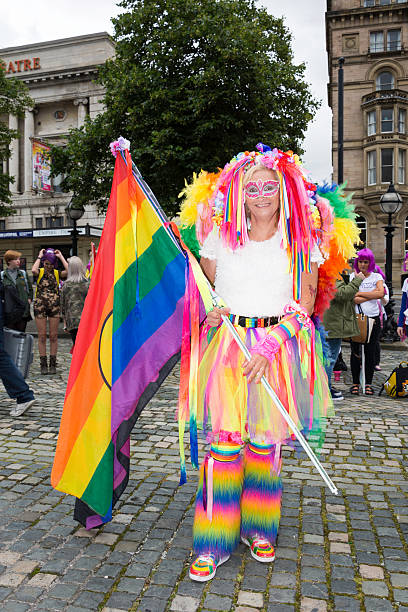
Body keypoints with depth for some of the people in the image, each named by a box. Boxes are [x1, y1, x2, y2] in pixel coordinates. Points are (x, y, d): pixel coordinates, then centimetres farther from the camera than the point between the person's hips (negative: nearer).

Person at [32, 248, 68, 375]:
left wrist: (61, 256, -6)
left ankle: (53, 364, 11)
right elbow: (33, 270, -22)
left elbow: (69, 271, -15)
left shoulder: (57, 273, 5)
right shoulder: (40, 272, 3)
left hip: (54, 306, 1)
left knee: (53, 336, 3)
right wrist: (39, 256, -10)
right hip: (40, 306, -1)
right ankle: (43, 364, 8)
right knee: (42, 336, 2)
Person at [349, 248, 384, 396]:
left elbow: (381, 294, -12)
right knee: (355, 352, 3)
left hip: (373, 318, 0)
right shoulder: (353, 276, 5)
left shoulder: (377, 277, 7)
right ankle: (355, 383, 13)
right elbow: (354, 299, -8)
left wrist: (360, 293, -10)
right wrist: (372, 294, -10)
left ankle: (368, 383, 14)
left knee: (370, 352, 4)